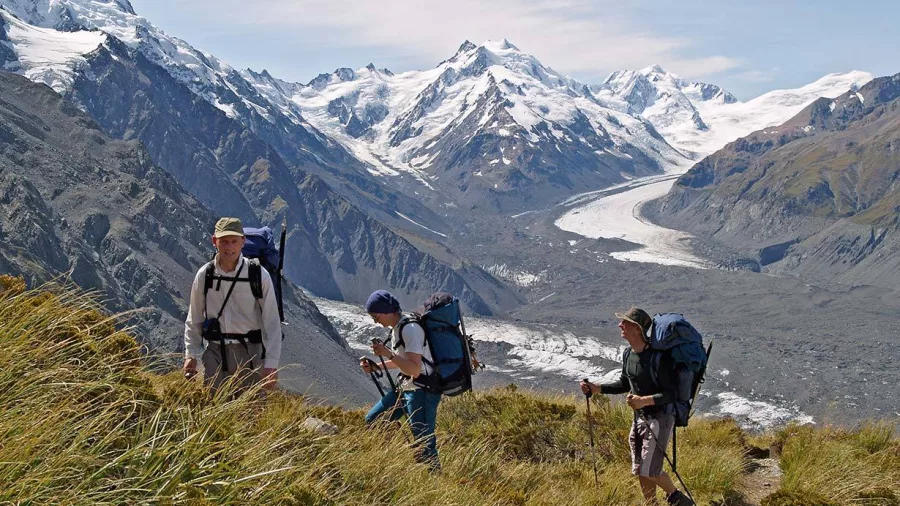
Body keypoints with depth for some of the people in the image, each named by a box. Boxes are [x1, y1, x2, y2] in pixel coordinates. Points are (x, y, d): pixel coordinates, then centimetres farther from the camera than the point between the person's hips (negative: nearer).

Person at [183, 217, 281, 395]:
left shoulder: (259, 275, -7)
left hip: (250, 353, -2)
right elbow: (194, 319, 12)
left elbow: (272, 322, -5)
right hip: (215, 352, 2)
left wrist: (271, 364, -9)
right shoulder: (204, 275, 1)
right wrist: (190, 355, 7)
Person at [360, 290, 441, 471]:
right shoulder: (396, 327, 10)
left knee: (424, 446, -10)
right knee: (372, 420, 14)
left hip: (422, 391, -10)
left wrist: (387, 353, -30)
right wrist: (375, 366, 11)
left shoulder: (410, 328, -20)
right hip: (405, 388, 11)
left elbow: (414, 370, -26)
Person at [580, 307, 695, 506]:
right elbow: (624, 384, 17)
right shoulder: (628, 354, 3)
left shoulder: (657, 356, -23)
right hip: (639, 418, 8)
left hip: (659, 417, -8)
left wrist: (645, 400, -36)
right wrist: (596, 388, 5)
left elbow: (671, 393, -22)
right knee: (639, 471, 12)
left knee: (650, 470, -7)